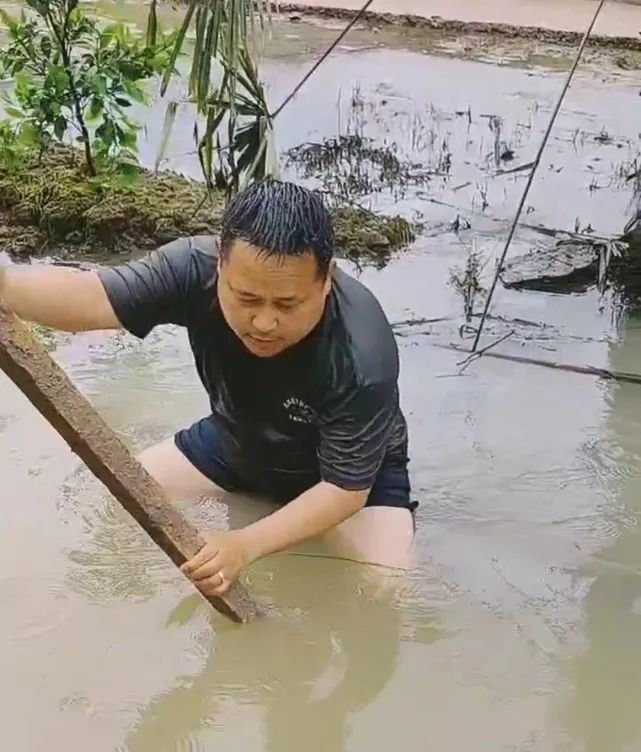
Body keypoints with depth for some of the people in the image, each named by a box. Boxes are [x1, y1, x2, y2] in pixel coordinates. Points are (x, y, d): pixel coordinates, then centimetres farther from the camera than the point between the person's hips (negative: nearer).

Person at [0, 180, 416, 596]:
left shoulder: (361, 357, -39)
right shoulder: (196, 267, -29)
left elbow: (345, 487, -31)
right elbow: (91, 295, -42)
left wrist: (245, 545, -45)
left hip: (354, 463, -4)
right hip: (237, 442, 4)